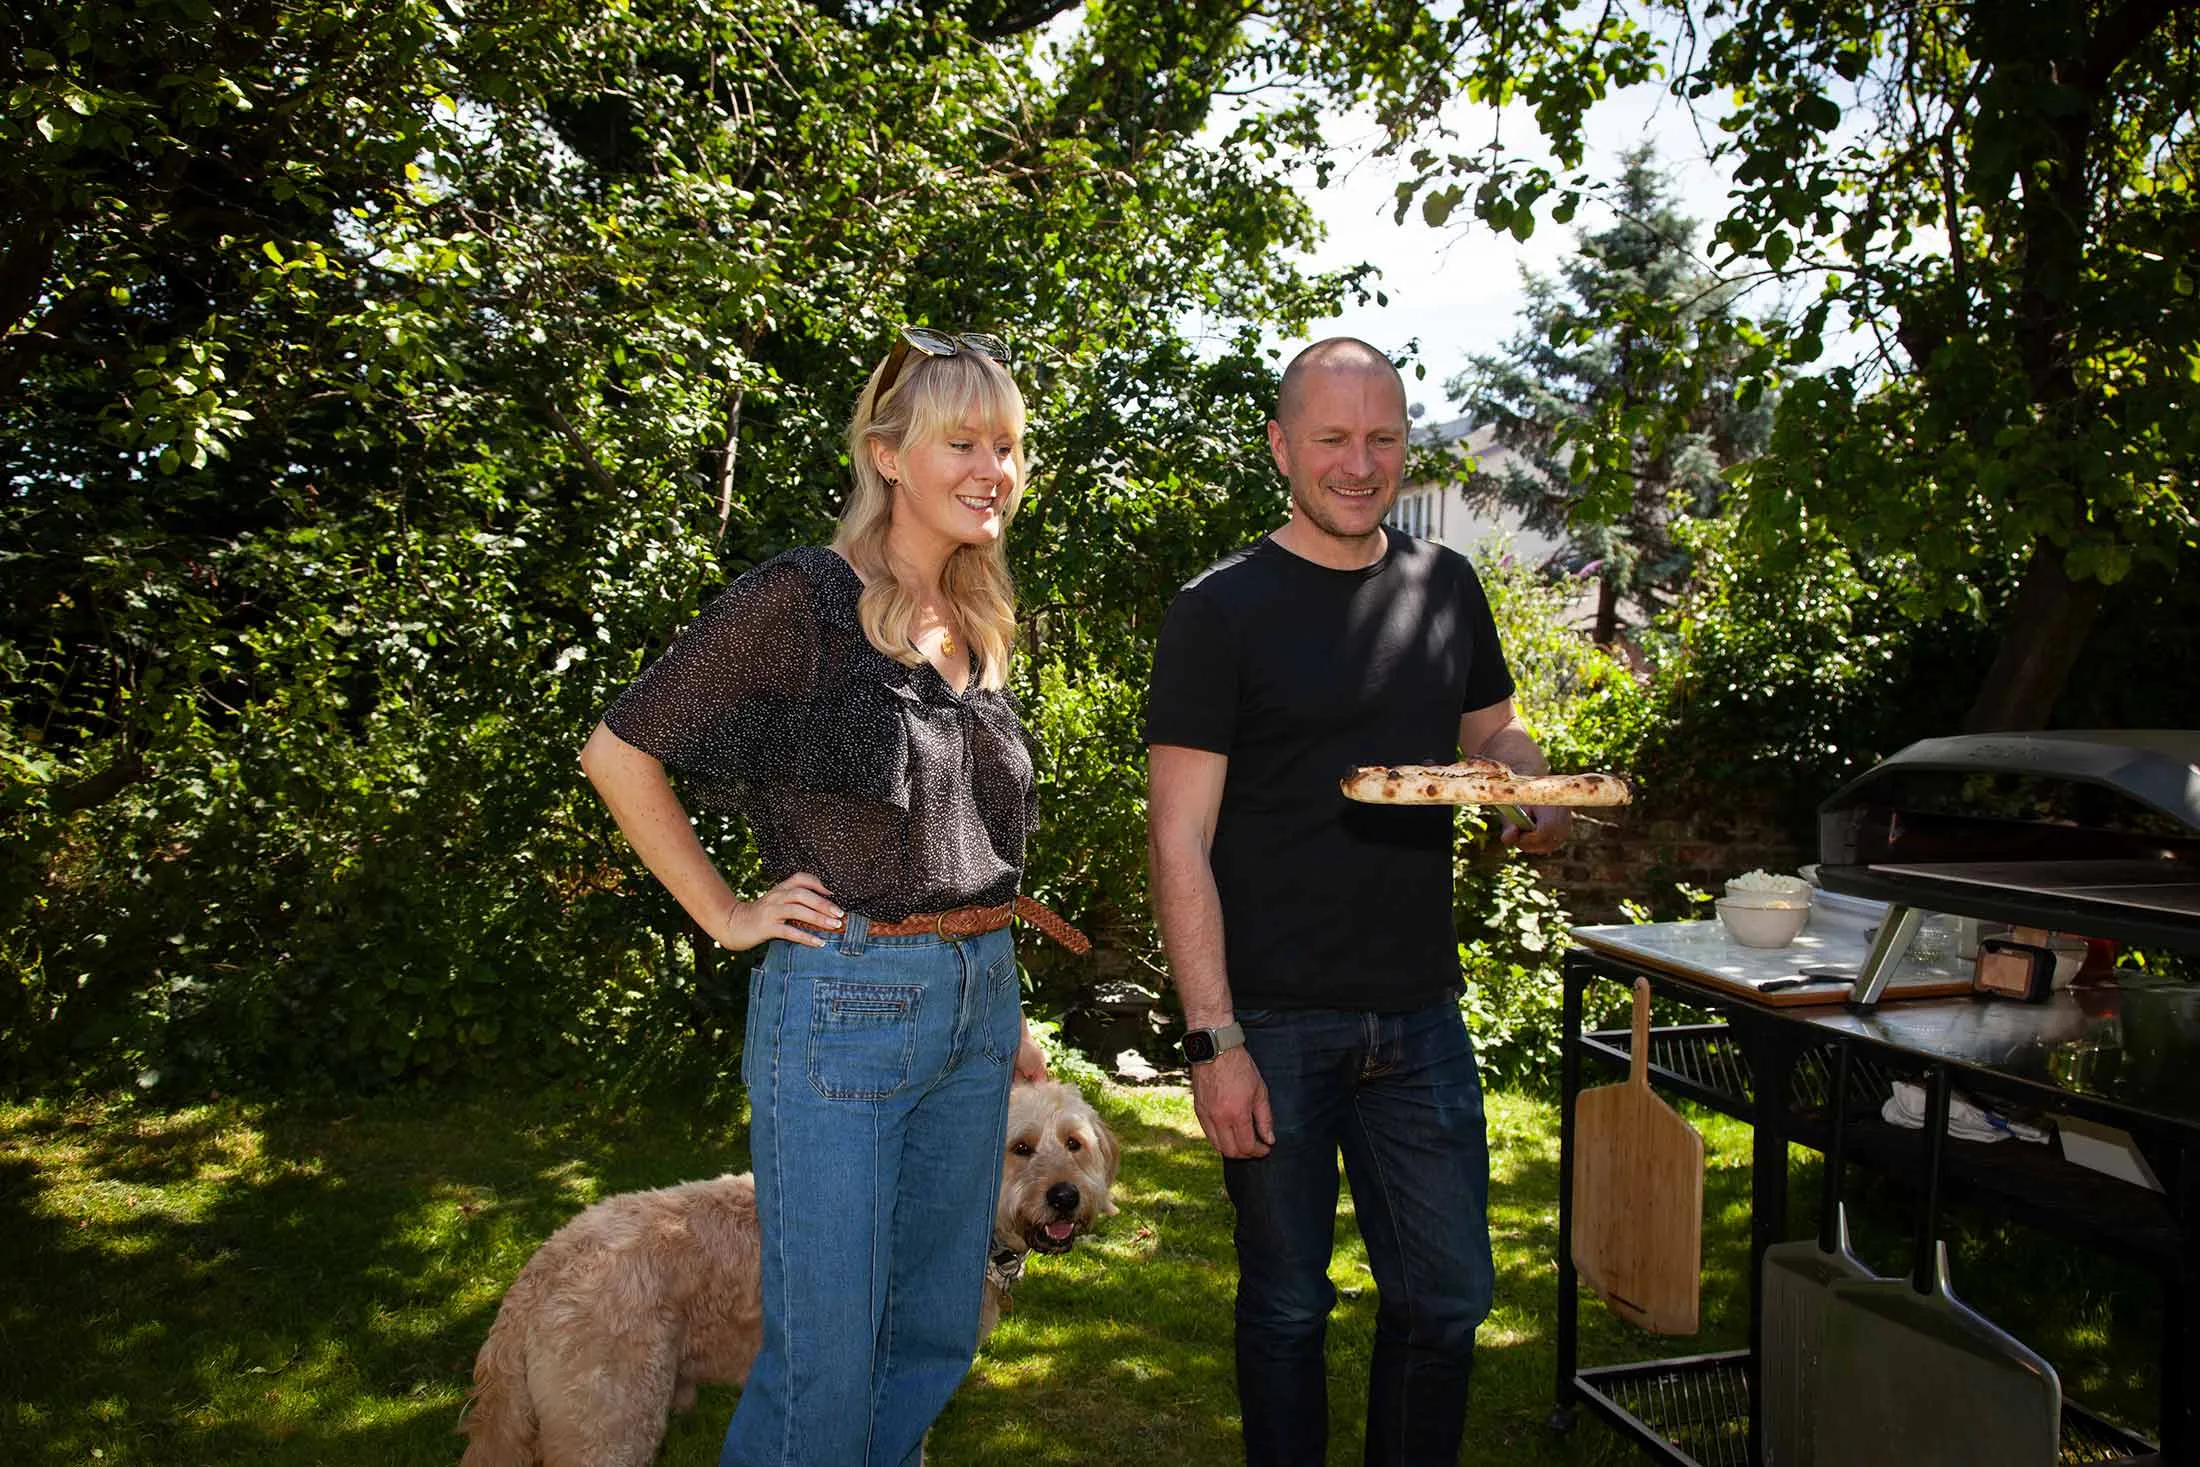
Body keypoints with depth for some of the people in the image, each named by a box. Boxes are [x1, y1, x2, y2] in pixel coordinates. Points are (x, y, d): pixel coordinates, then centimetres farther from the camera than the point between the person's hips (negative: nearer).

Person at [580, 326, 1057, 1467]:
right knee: (826, 1359, 4)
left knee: (936, 1337, 18)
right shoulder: (800, 600, -12)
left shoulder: (978, 629, 10)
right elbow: (619, 750, -10)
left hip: (976, 998, 7)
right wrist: (730, 918, -9)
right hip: (844, 1000, -7)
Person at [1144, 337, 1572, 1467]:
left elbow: (1497, 736, 21)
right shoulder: (1220, 610, -7)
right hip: (1275, 1023, -4)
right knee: (1287, 1302, 10)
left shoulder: (1446, 586, 8)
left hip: (1421, 1017, 5)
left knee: (1447, 1297, 13)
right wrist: (1214, 1037, -16)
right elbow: (1180, 839, -10)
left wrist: (1536, 799, -4)